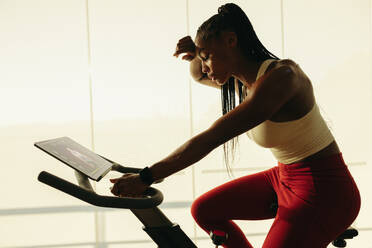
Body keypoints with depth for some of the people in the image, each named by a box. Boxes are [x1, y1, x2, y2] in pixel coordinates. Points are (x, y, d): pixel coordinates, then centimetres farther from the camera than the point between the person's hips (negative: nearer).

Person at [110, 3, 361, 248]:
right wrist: (195, 53, -2)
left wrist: (146, 177, -26)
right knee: (203, 211, 12)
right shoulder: (243, 81, 1)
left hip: (324, 191, -9)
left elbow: (211, 139, -29)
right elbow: (198, 75, 22)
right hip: (285, 178, 9)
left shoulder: (281, 75, -25)